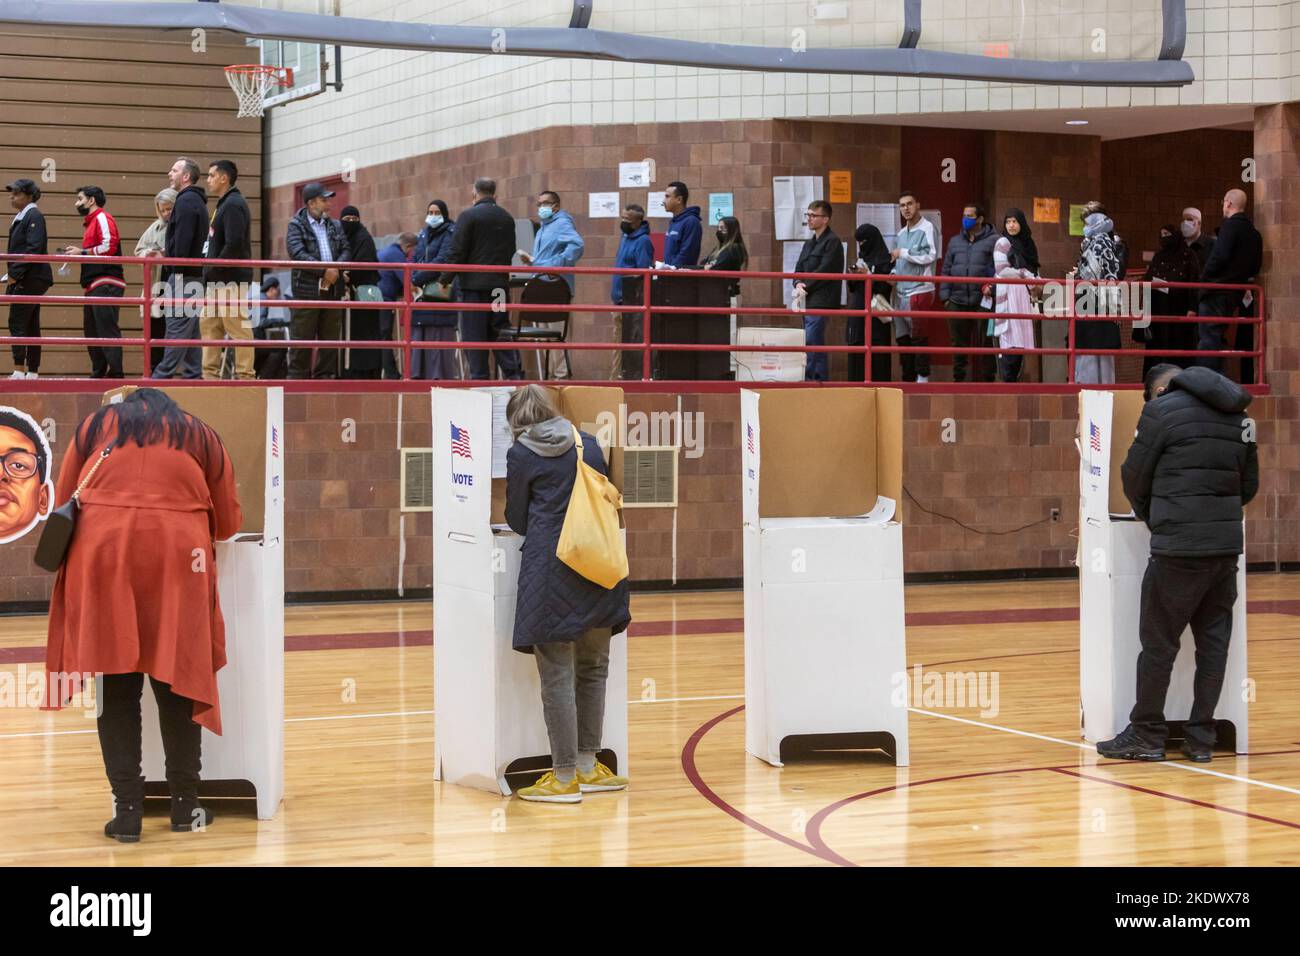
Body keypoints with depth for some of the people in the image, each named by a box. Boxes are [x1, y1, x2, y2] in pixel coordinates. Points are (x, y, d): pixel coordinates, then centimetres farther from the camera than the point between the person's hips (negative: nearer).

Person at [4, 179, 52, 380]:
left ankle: (19, 370, -11)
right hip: (28, 280, 9)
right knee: (31, 326, 10)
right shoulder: (20, 217, 17)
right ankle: (33, 371, 12)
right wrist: (11, 276, 13)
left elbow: (33, 249, -20)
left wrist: (15, 274, -19)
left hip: (31, 278, -9)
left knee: (17, 322, -11)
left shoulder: (34, 216, -11)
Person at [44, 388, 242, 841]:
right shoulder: (200, 433, 21)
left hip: (102, 556, 0)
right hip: (176, 559, 0)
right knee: (178, 679, 9)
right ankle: (184, 804, 12)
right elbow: (228, 523, 20)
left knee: (116, 687, 4)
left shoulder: (95, 425, 21)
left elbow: (63, 502, 17)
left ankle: (127, 809, 1)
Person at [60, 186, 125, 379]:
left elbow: (109, 247, -18)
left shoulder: (103, 218, -5)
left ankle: (115, 372, -15)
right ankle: (98, 373, 11)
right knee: (91, 331, 9)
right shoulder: (90, 222, 24)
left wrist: (82, 252, -10)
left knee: (106, 329, -13)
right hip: (93, 286, 10)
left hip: (106, 285, -10)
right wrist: (77, 252, 11)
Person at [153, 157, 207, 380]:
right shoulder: (198, 201, 20)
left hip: (182, 274, -10)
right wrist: (169, 251, 17)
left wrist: (175, 266, -19)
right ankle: (193, 374, 11)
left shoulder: (186, 201, -11)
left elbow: (182, 240, -19)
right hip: (194, 273, 10)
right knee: (191, 330, 10)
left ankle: (162, 376, -11)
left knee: (176, 327, -10)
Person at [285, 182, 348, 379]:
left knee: (330, 336, 7)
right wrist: (324, 271, -19)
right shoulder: (296, 225, 0)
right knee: (301, 337, -3)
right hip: (307, 289, -5)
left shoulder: (335, 226, 17)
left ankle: (325, 375, 13)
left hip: (332, 289, 5)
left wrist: (337, 268, -11)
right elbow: (297, 252, -13)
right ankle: (298, 377, 1)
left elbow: (345, 250, 10)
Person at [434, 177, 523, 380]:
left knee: (474, 334, -1)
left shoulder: (468, 216, -9)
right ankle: (514, 373, 4)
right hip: (500, 283, 5)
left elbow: (457, 252, -11)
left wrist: (445, 279, -3)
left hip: (474, 284, -5)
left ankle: (479, 377, -2)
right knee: (500, 331, 11)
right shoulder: (507, 218, 8)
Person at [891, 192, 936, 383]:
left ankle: (923, 377, -5)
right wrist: (893, 274, 7)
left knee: (918, 337, -9)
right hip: (901, 292, 8)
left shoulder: (927, 228, -4)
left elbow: (931, 255, -14)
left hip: (919, 290, -8)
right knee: (902, 337, 9)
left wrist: (903, 253, -11)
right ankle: (908, 378, 15)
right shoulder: (901, 233, 20)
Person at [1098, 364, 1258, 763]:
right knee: (1214, 640, 9)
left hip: (1179, 549, -6)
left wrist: (1150, 516, 20)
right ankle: (1201, 738, 11)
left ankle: (1147, 735, 8)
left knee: (1158, 643, 2)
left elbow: (1134, 477, 2)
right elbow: (1250, 484, 18)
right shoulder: (1237, 416, 14)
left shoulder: (1162, 409, -4)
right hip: (1227, 545, 6)